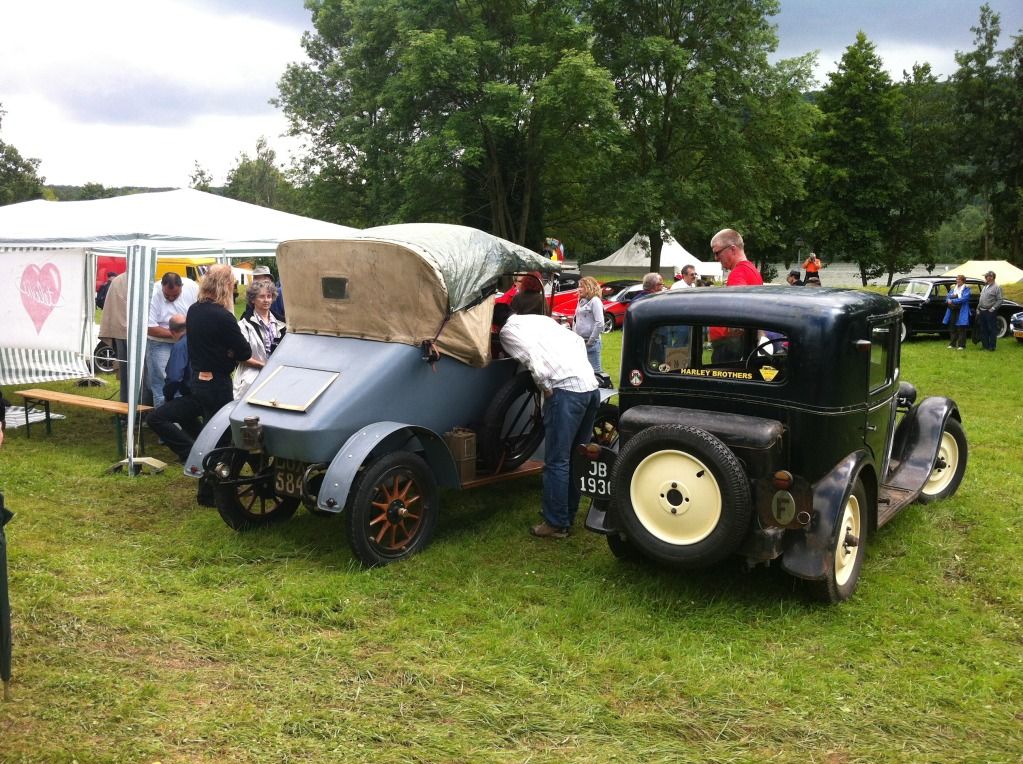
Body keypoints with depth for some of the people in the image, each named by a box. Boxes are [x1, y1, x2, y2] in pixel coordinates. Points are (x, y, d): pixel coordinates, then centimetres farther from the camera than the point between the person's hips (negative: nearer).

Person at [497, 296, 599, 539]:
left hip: (566, 389, -8)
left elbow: (533, 359, -10)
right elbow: (578, 341, 22)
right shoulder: (543, 319, 27)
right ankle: (568, 513, 27)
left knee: (556, 461, 0)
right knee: (576, 456, 17)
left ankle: (556, 524, 5)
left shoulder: (508, 330, 7)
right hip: (591, 385, 8)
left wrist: (546, 389, -3)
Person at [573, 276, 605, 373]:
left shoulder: (595, 301, -10)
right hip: (580, 342, 9)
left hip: (591, 343, -9)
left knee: (595, 370, -5)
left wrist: (590, 341, -15)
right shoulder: (581, 301, 14)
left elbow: (600, 324, -18)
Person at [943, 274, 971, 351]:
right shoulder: (953, 289, 16)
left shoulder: (966, 289, -3)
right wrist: (948, 300, -15)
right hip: (952, 311, 6)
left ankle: (961, 345, 2)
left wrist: (952, 300, -19)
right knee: (952, 328, 9)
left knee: (961, 329, -2)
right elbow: (947, 298, 9)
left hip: (961, 312, -6)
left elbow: (964, 299, -18)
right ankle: (952, 344, 17)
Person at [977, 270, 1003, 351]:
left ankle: (992, 347, 1)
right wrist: (978, 308, 14)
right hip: (982, 312, 8)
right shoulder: (985, 287, 16)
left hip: (990, 312, -8)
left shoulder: (996, 287, -7)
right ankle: (985, 345, 20)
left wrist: (993, 308, -18)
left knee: (992, 330, -2)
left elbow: (1000, 300, -12)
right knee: (983, 329, 12)